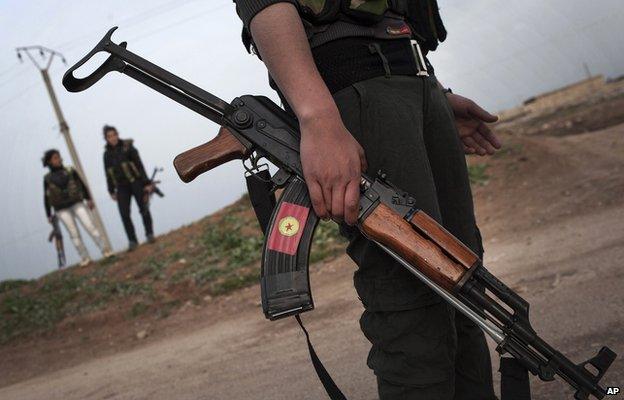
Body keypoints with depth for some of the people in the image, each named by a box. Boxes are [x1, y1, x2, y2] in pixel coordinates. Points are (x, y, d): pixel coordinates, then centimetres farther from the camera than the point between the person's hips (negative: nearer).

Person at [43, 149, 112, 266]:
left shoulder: (70, 171, 4)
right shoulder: (47, 178, 3)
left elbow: (81, 185, 9)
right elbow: (46, 198, 9)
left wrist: (88, 199, 0)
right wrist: (49, 215, 10)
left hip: (77, 204, 0)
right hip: (62, 210, 0)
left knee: (90, 226, -9)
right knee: (74, 234, -1)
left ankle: (105, 250, -5)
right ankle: (84, 257, 4)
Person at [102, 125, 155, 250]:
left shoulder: (127, 147, -4)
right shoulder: (107, 154, 7)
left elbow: (139, 165, -6)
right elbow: (108, 174, 13)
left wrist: (146, 183, -10)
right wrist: (112, 191, 11)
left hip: (135, 182, -3)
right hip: (121, 187, 3)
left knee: (143, 209, 2)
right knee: (124, 214, -6)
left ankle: (150, 234, 16)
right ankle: (132, 241, -1)